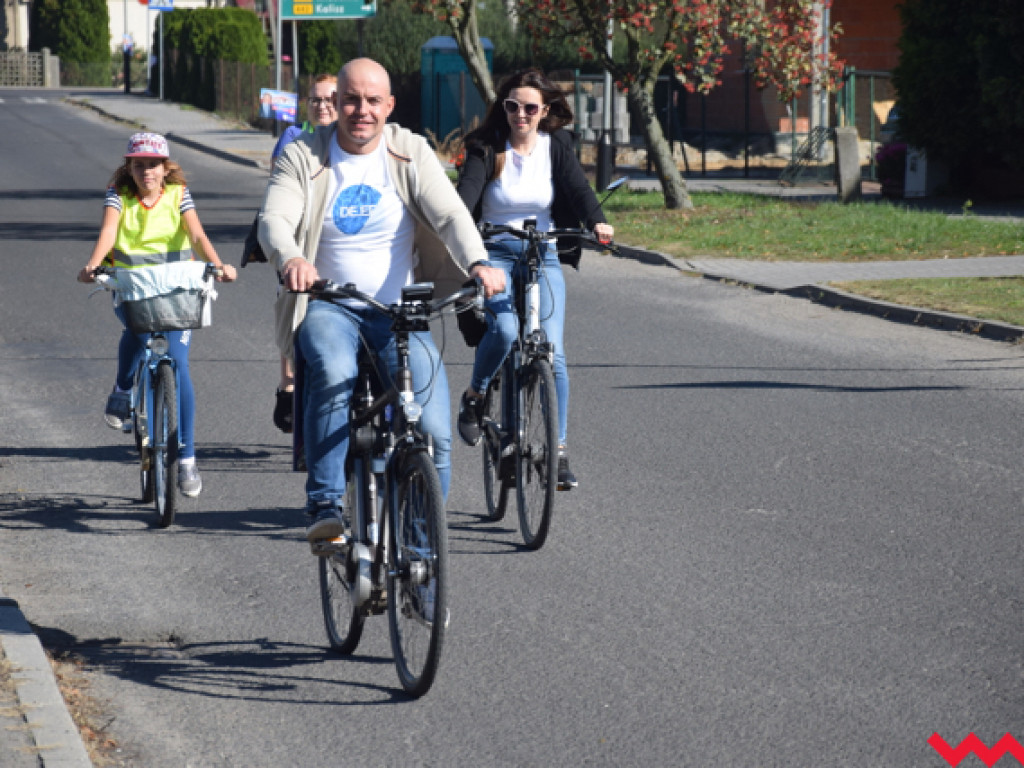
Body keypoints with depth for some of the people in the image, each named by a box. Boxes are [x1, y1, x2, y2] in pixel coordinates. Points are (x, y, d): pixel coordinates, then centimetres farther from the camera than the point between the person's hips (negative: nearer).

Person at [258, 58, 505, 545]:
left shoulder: (411, 153, 3)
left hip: (400, 310, 1)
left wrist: (478, 263, -31)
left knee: (433, 429, -15)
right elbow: (273, 219, -14)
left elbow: (449, 214, -10)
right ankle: (324, 507, -32)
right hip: (328, 306, -1)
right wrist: (290, 259, -38)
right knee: (334, 373, -35)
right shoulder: (302, 156, 1)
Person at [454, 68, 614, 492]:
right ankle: (474, 396, 2)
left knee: (551, 350, -10)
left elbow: (578, 186, -11)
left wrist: (597, 221, -31)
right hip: (494, 254, -2)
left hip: (544, 256, 2)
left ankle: (558, 451, -1)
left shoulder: (557, 146, 3)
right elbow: (467, 189, -17)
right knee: (504, 329, -27)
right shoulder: (486, 148, -2)